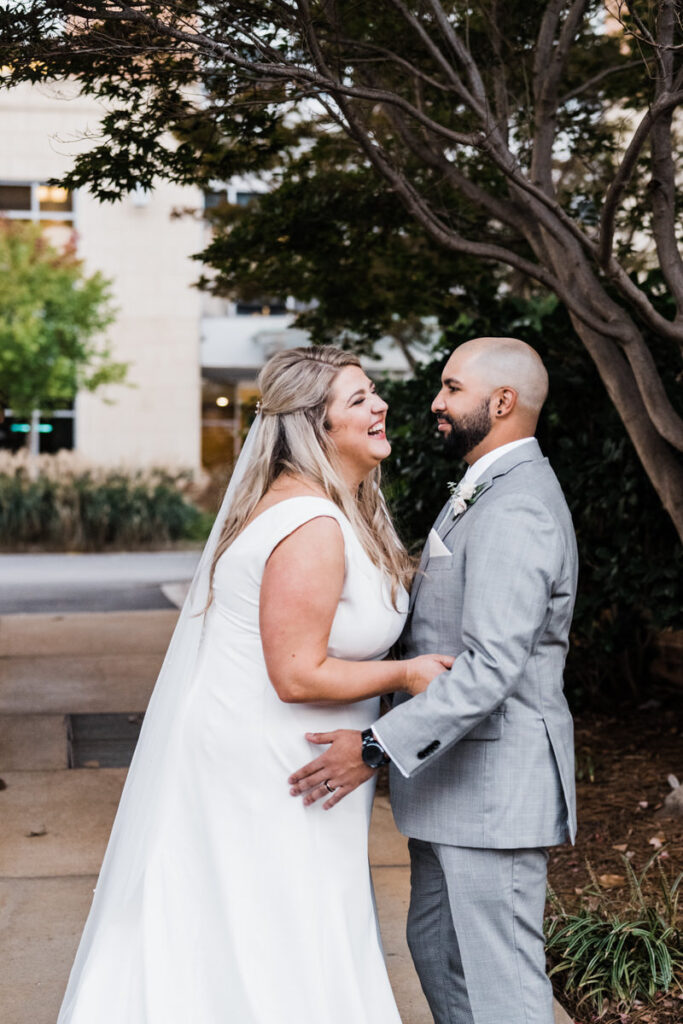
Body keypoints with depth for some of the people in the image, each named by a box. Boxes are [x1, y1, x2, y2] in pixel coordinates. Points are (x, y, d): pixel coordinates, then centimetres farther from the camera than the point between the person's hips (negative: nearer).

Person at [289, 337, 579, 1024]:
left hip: (492, 781, -11)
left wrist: (378, 747, -30)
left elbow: (491, 668, -29)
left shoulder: (515, 510, -21)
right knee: (436, 943, 21)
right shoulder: (488, 492, 14)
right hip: (454, 770, 11)